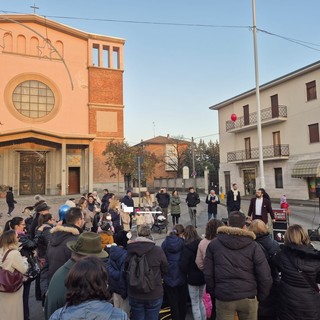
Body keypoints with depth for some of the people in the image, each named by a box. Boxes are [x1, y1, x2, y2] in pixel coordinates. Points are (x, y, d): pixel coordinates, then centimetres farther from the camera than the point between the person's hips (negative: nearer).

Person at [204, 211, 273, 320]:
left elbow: (208, 273, 0)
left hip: (223, 297, 0)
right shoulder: (253, 246, -5)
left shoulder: (214, 244, -1)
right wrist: (260, 297, 10)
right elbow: (265, 277, -5)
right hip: (248, 297, 0)